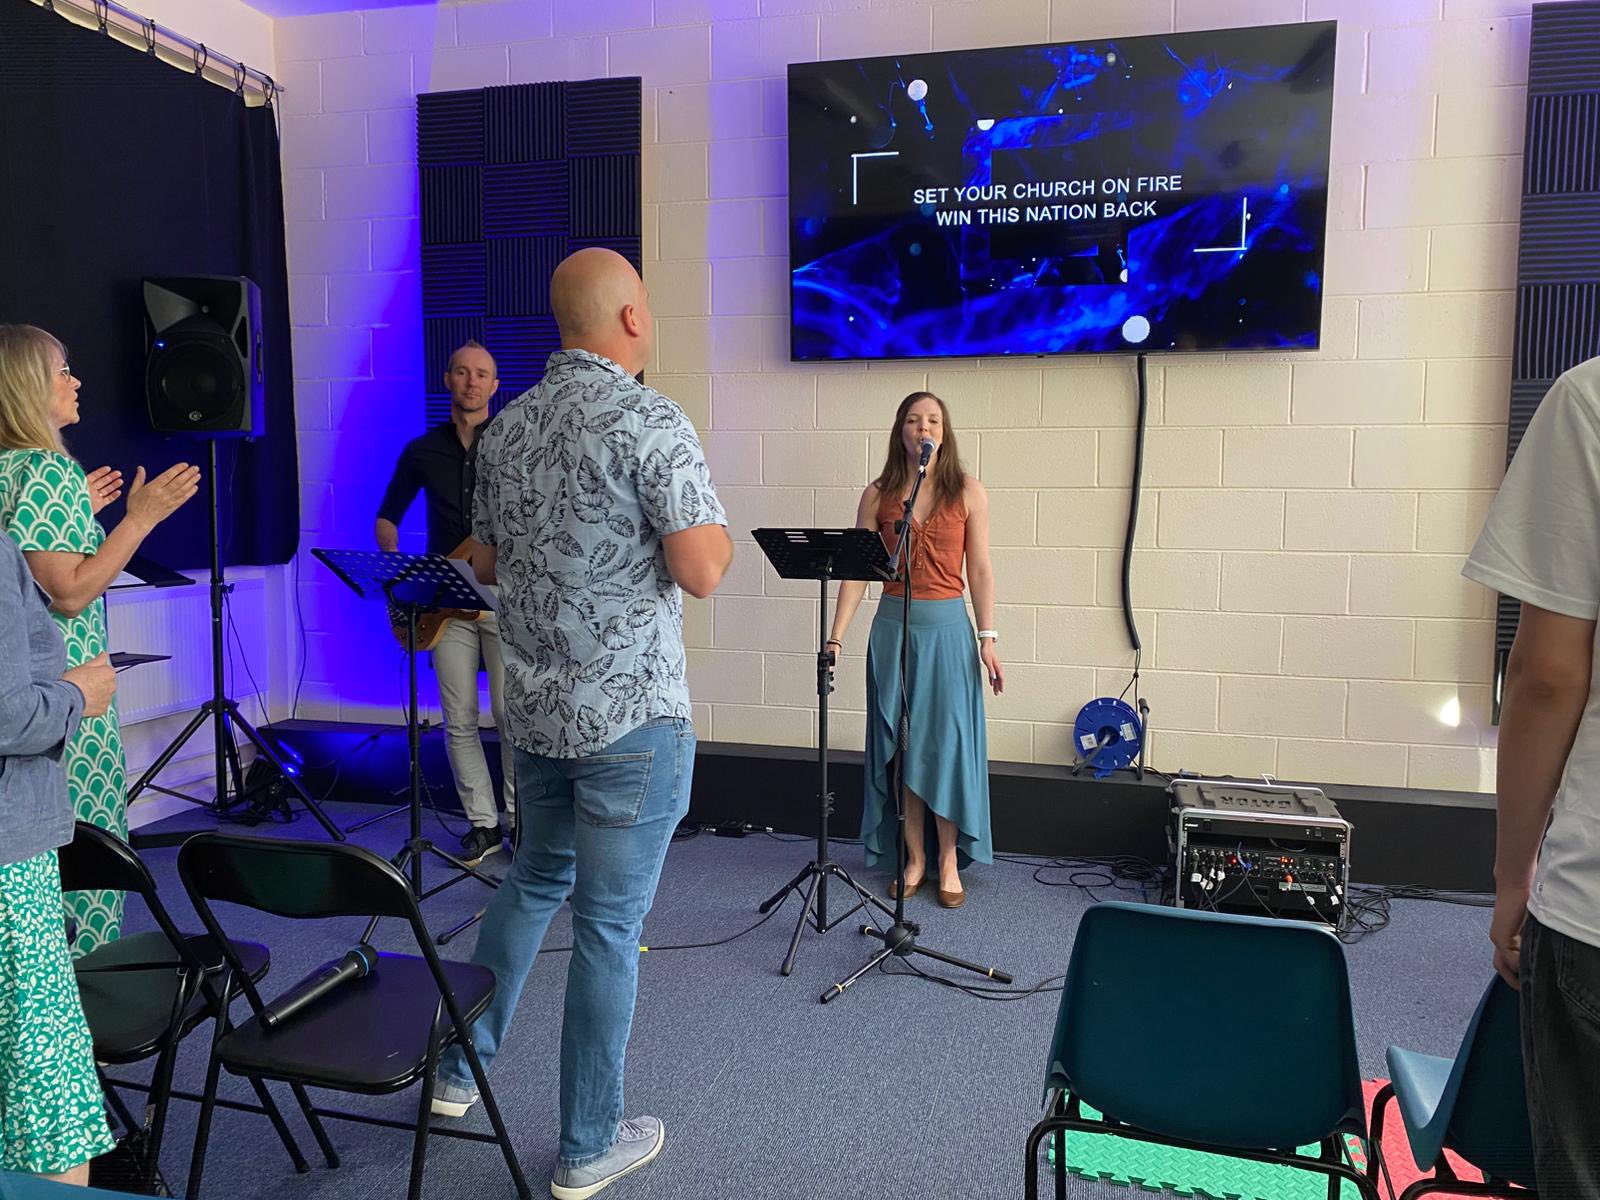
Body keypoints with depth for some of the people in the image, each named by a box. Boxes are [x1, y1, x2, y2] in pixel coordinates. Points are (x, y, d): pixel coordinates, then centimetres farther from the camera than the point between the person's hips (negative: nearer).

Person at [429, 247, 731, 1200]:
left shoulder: (506, 427, 7)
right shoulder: (650, 421, -16)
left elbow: (486, 561, 15)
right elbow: (702, 571, -20)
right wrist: (722, 535, 1)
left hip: (535, 708, 7)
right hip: (633, 713, -7)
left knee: (537, 880, 26)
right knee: (611, 922, 5)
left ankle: (461, 1067, 37)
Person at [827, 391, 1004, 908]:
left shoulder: (968, 492, 1)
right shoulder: (878, 495, 3)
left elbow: (980, 571, 0)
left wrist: (987, 638, -5)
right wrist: (836, 637, -5)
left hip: (948, 626, -1)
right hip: (893, 626, 2)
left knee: (948, 743, 1)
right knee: (899, 744, 6)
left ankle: (949, 861, 16)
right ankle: (913, 859, 20)